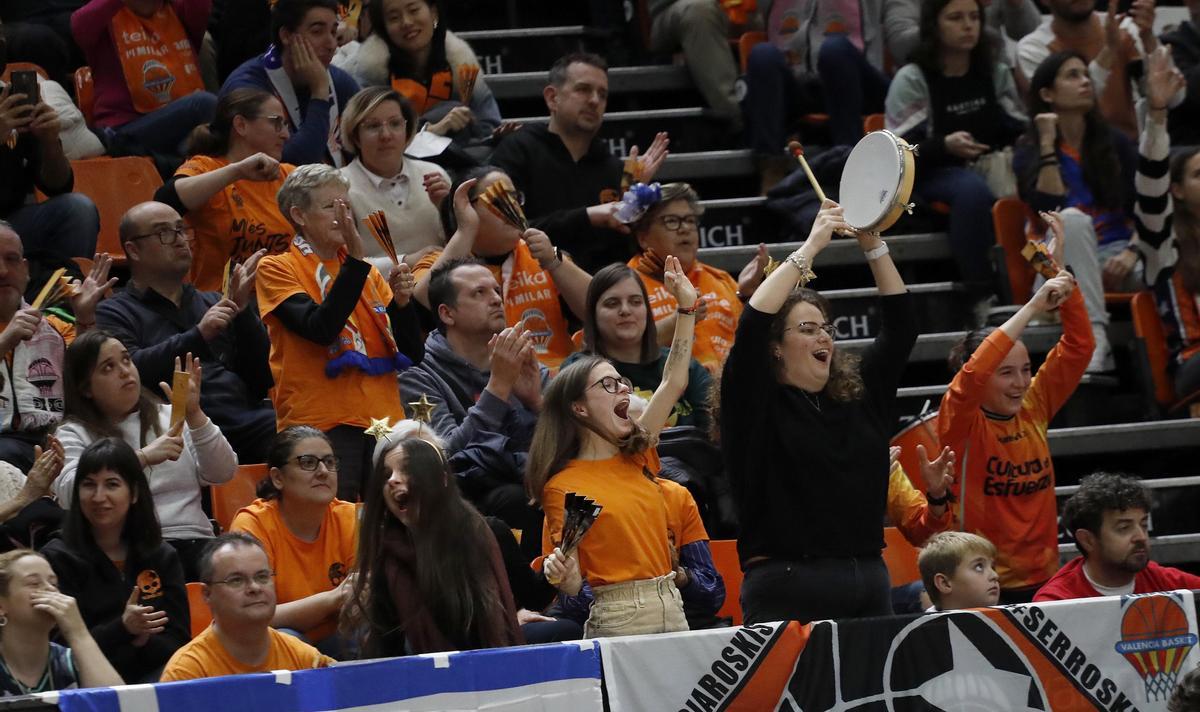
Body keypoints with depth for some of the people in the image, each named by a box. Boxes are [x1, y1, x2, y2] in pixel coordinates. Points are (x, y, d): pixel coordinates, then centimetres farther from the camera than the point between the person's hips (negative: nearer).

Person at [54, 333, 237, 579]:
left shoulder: (169, 417, 20)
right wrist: (142, 457, -15)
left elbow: (222, 474, 10)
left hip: (192, 542, 3)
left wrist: (194, 415, -3)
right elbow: (69, 492, -10)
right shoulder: (74, 434, 11)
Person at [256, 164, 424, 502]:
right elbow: (320, 329, -15)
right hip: (321, 423, -5)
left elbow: (413, 354, 13)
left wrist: (401, 302, -5)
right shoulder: (276, 269, 3)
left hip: (382, 419, 5)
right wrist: (355, 261, -18)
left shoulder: (367, 273, 18)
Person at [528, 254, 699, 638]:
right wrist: (558, 573, -27)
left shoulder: (633, 456, 13)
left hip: (671, 609, 6)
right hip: (618, 617, -6)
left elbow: (672, 384, 15)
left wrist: (686, 308, 11)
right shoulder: (562, 485, -4)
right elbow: (571, 586, -4)